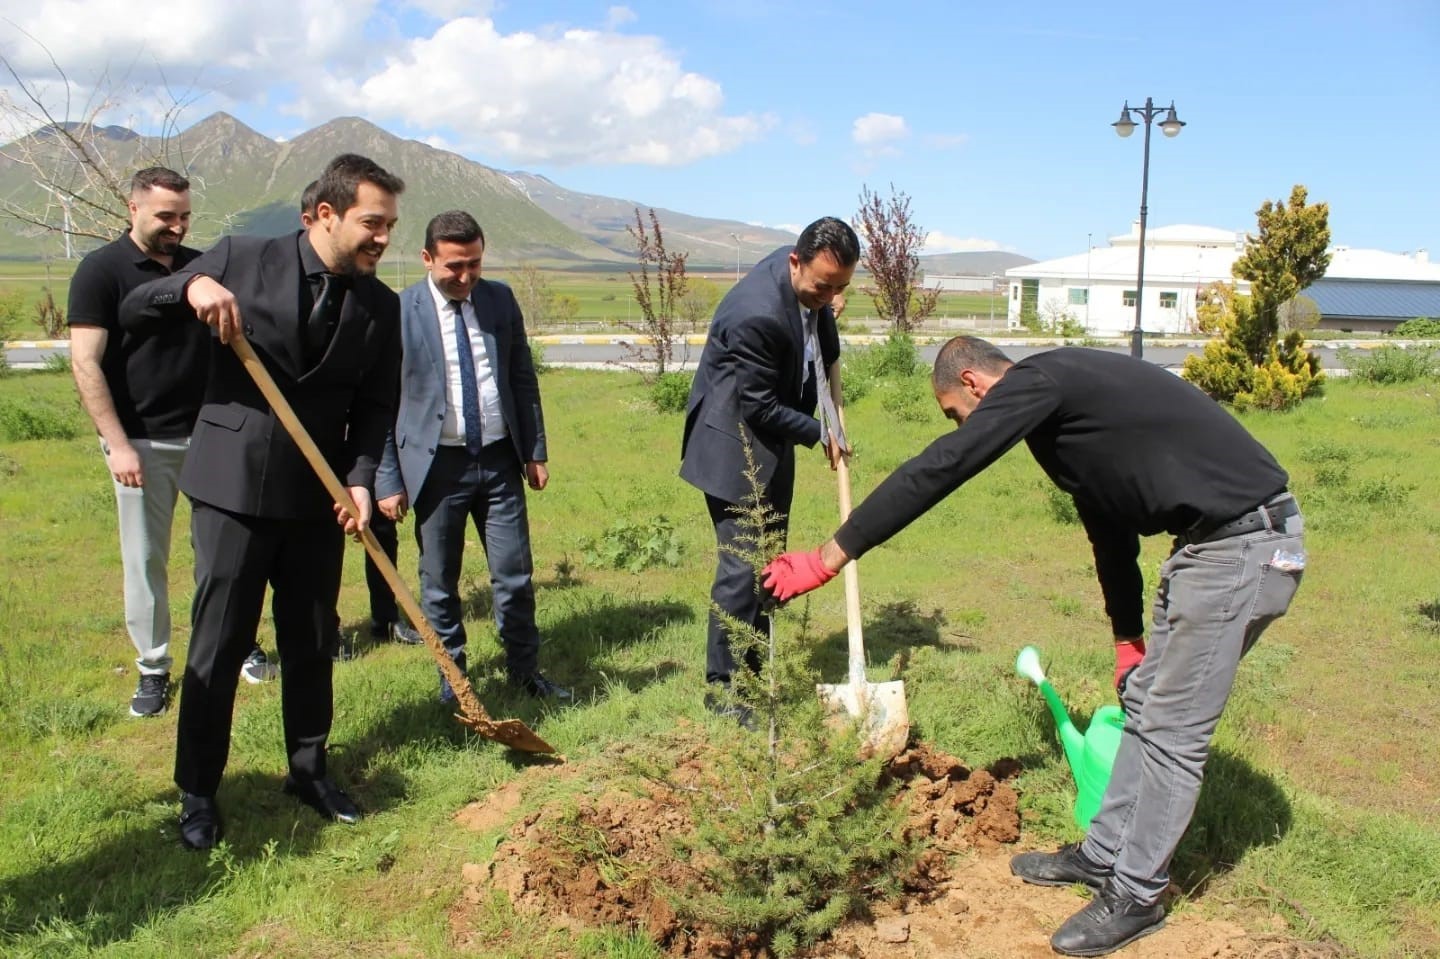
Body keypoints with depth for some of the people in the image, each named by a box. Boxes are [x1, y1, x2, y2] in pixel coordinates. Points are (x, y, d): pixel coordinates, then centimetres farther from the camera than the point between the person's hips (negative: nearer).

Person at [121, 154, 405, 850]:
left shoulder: (380, 305, 3)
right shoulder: (241, 259, -5)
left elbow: (375, 407, 6)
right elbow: (131, 314, 1)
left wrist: (360, 478, -11)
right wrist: (190, 284, -20)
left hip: (318, 495, 3)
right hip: (234, 485, -3)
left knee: (312, 642, 11)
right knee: (218, 644, 2)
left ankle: (309, 770, 29)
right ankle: (197, 792, 18)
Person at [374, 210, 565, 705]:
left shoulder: (500, 299, 3)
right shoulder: (398, 312, -8)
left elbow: (523, 379, 10)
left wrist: (535, 451, 8)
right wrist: (388, 479, -6)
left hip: (499, 460, 3)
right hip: (436, 464, -3)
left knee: (516, 575, 8)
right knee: (439, 584, 9)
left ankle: (524, 670, 24)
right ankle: (452, 678, 26)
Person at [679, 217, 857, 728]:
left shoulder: (813, 277, -5)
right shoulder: (756, 314, -31)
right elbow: (760, 408, -23)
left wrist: (829, 361, 2)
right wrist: (818, 434, -12)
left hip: (772, 444, 9)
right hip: (736, 445, -9)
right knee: (741, 566, -7)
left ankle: (756, 667, 25)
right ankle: (721, 684, 6)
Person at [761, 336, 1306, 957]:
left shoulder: (1035, 381, -13)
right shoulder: (1062, 399, 18)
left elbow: (934, 471, -18)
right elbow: (1110, 522, 26)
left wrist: (829, 558, -14)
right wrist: (1128, 638, 35)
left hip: (1242, 546, -10)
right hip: (1217, 539, 10)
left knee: (1172, 729, 0)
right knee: (1145, 704, 17)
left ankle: (1137, 895, 15)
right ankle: (1102, 857, 30)